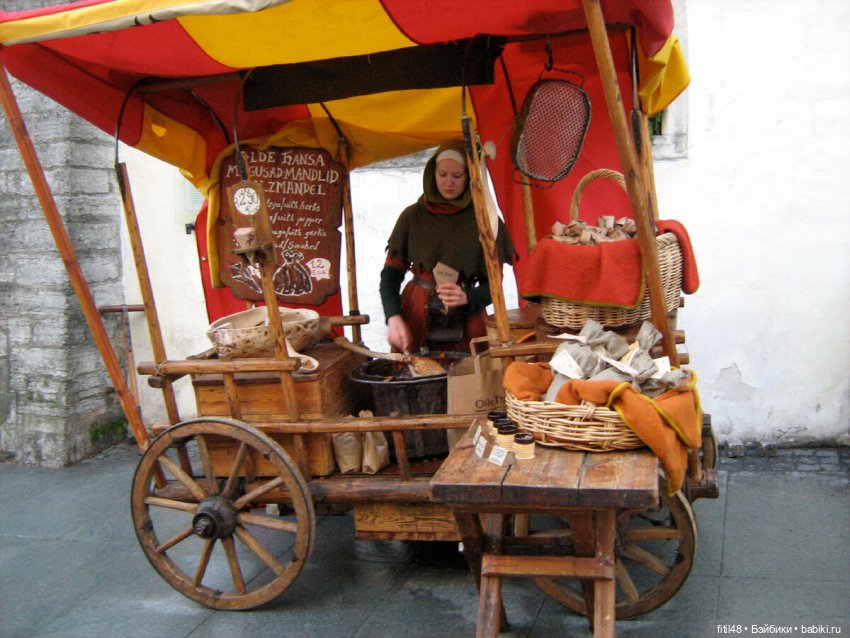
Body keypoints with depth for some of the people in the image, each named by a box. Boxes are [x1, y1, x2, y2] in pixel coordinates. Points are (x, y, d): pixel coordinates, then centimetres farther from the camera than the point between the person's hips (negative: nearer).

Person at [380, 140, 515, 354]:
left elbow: (492, 284, -1)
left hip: (464, 325, 0)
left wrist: (466, 297, -21)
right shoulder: (413, 216, 1)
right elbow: (391, 273, -1)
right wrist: (393, 317, -18)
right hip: (415, 319, 1)